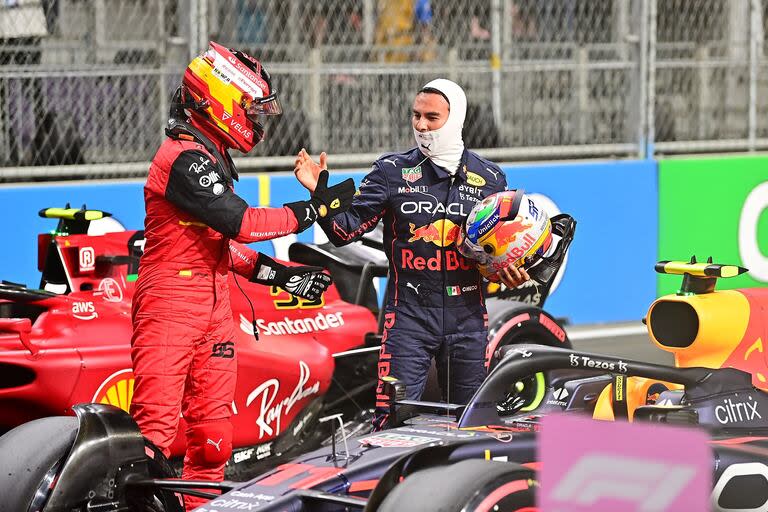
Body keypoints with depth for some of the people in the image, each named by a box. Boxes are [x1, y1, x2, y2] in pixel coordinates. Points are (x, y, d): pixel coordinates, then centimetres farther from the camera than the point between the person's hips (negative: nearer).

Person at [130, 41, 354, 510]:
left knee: (213, 436, 8)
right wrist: (311, 211, -14)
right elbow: (240, 222, -20)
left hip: (212, 309, 10)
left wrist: (279, 274, 17)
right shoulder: (186, 158, -15)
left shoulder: (209, 157, 17)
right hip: (171, 306, -10)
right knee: (157, 423, -14)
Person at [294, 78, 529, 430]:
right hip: (409, 314, -2)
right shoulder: (392, 171, 3)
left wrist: (513, 274, 0)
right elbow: (346, 230, -1)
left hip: (468, 317, 2)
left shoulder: (489, 178, 8)